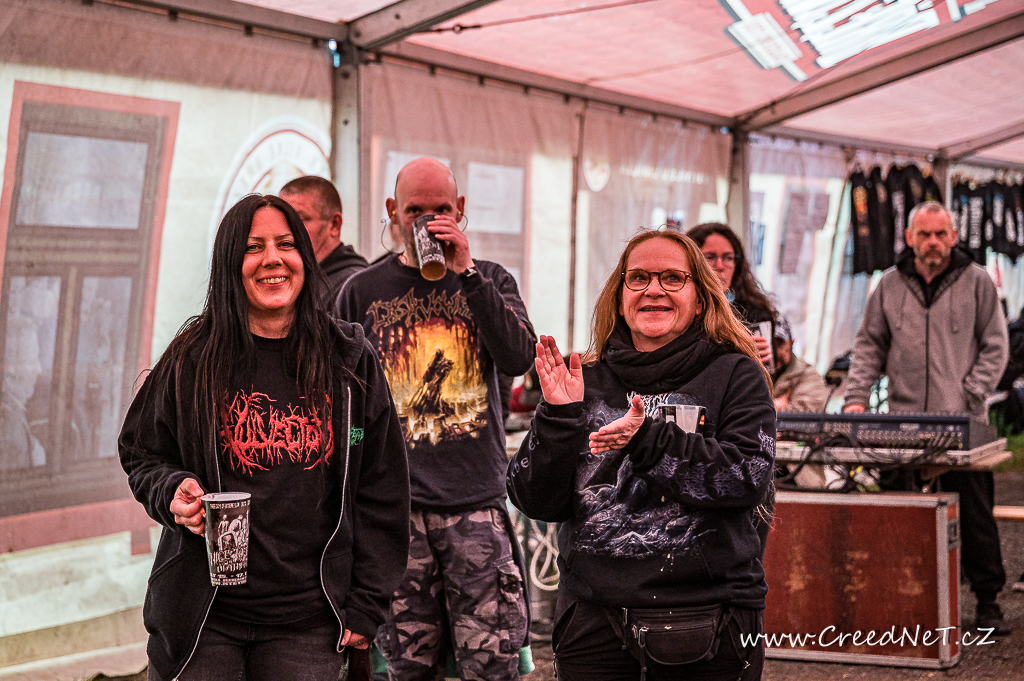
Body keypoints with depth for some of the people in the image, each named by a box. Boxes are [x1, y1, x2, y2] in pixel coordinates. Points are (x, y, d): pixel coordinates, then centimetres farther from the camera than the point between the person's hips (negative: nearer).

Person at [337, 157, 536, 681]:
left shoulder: (491, 282, 11)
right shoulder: (362, 292, 11)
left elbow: (519, 359, -7)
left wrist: (466, 272, -11)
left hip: (477, 500, 0)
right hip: (396, 502, 0)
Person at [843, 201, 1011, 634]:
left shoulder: (976, 282, 4)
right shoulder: (890, 285, 10)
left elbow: (995, 347, 4)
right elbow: (869, 346, 13)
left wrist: (968, 396, -7)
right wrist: (856, 398, 1)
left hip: (962, 422, -2)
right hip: (902, 421, 2)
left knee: (974, 513, 1)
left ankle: (987, 601, 10)